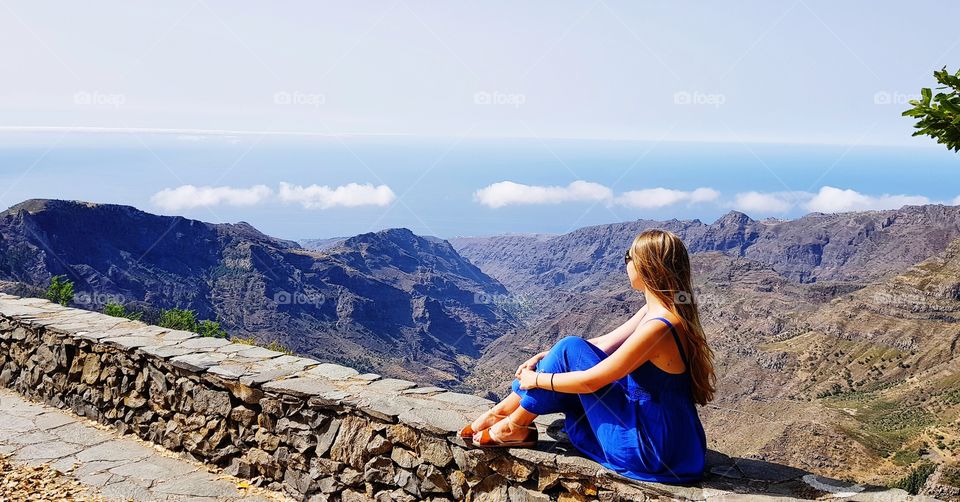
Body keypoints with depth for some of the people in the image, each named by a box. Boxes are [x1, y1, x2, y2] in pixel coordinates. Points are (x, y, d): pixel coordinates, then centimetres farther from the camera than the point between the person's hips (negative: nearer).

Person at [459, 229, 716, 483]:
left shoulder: (658, 326, -25)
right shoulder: (654, 311, 3)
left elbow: (590, 381, -21)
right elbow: (604, 344, 14)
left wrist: (536, 379, -6)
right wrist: (549, 356, 8)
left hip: (655, 452, -9)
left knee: (570, 349, -11)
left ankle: (514, 427, 4)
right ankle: (503, 411, 19)